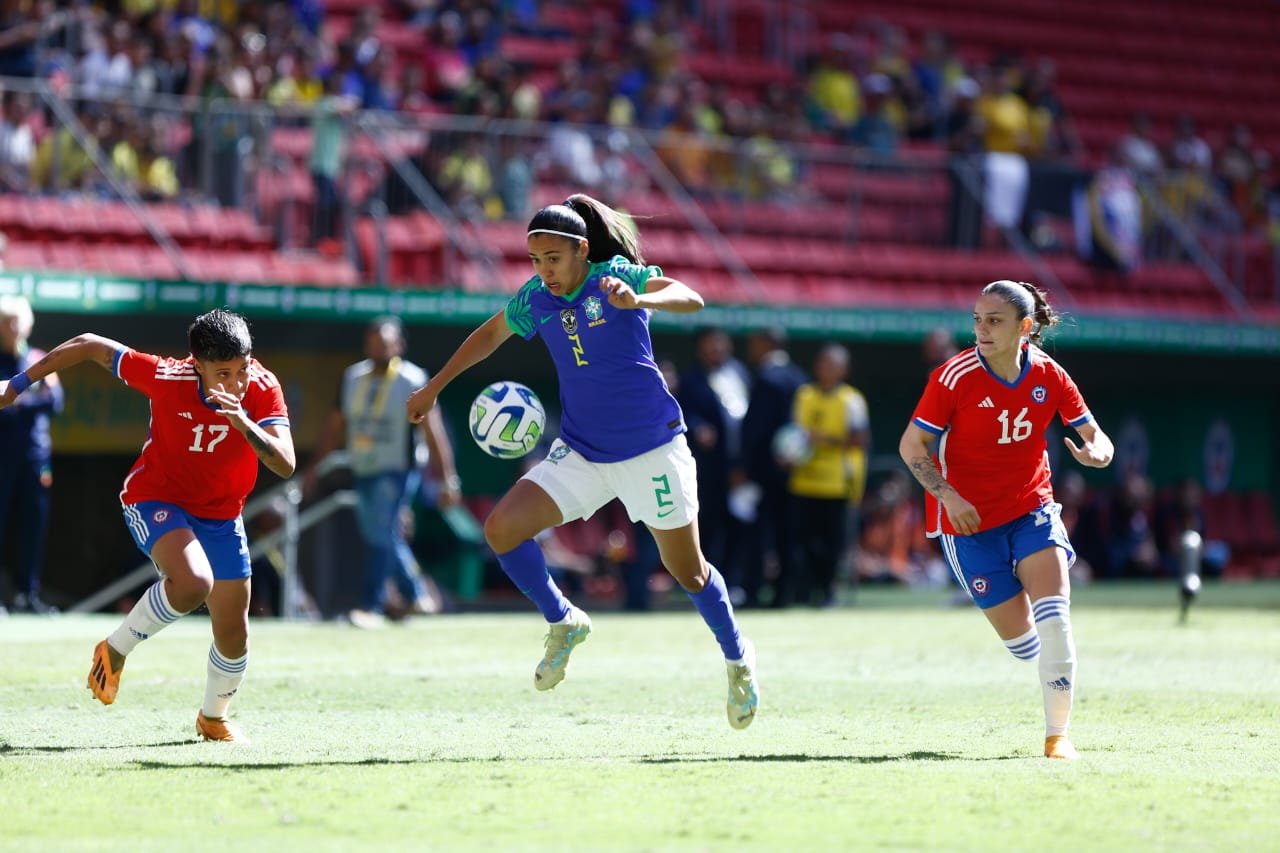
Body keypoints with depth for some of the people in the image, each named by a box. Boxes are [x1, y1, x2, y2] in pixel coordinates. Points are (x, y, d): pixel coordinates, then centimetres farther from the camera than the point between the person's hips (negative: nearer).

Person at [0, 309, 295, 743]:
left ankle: (213, 718, 38)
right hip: (156, 499, -4)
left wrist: (244, 423, -45)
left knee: (233, 634, 7)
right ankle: (115, 650, -8)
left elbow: (285, 466, -29)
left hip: (222, 517, 4)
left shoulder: (263, 389, -21)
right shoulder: (168, 378, -27)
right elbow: (90, 346, -14)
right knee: (193, 582, -34)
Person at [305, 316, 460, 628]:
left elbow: (433, 432, -11)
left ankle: (371, 607, -11)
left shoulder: (412, 381, -8)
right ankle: (418, 596, 26)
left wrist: (448, 479, -15)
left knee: (383, 537, -14)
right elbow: (335, 426, 16)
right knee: (379, 539, 10)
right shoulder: (353, 377, 9)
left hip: (398, 472, -6)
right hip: (364, 472, 6)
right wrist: (314, 467, 14)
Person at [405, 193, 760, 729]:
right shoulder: (536, 298, 0)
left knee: (687, 570, 4)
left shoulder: (616, 277, -14)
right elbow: (491, 334, 20)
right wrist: (434, 387, 19)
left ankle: (737, 659, 30)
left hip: (652, 450, -5)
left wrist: (638, 301, -48)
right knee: (501, 530, -11)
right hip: (581, 453, 5)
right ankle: (563, 623, 10)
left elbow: (690, 299, -29)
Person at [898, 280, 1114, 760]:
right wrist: (947, 495, -21)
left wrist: (1096, 454, -23)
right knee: (1020, 639, 0)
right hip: (970, 521, -2)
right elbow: (911, 445, -8)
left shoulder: (1049, 376, -6)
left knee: (1053, 617, -19)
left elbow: (1097, 439, 1)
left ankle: (1057, 734, -9)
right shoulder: (955, 377, -14)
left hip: (1032, 508, 2)